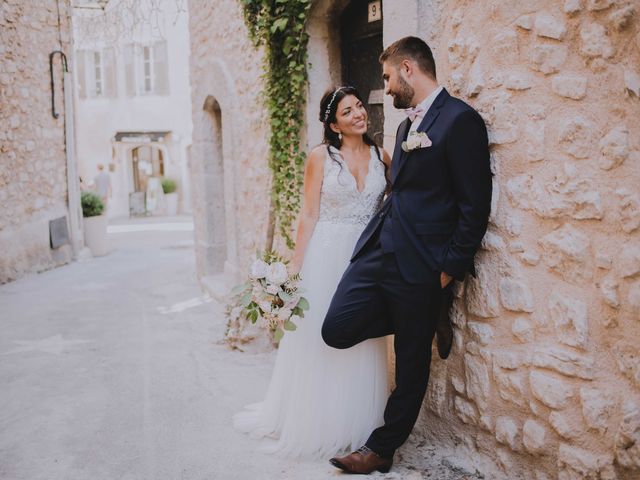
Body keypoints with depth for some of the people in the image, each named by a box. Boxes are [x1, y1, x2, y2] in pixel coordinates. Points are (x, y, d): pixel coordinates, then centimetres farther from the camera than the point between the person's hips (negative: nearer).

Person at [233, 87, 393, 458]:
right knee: (320, 340, 4)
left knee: (361, 345, 10)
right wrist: (296, 267, -7)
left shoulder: (381, 156, 7)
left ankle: (357, 424, 25)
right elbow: (310, 215, -4)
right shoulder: (321, 156, -2)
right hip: (328, 256, -3)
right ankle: (315, 424, 20)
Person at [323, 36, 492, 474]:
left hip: (419, 265, -8)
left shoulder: (460, 119, -11)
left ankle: (382, 449, 23)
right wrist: (381, 238, 12)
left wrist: (450, 268, -12)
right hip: (378, 251, 8)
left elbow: (476, 205, -14)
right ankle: (414, 320, 24)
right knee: (336, 330, 2)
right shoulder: (407, 125, 17)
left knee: (411, 365, 7)